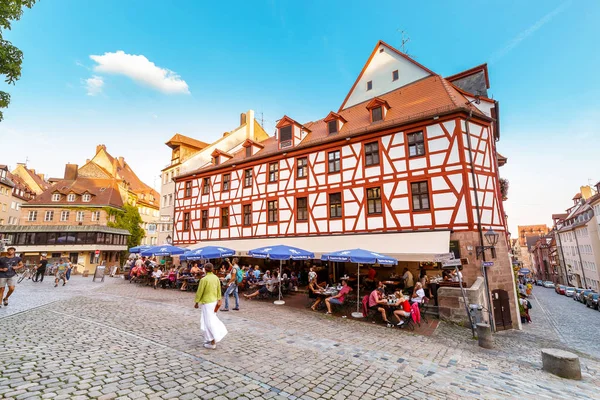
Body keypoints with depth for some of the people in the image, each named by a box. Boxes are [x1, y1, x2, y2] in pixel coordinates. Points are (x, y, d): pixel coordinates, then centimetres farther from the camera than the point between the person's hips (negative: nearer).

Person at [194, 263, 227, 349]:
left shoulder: (204, 279, -18)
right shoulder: (216, 278, 1)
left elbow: (199, 292, -12)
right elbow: (219, 290, 6)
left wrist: (196, 302, 0)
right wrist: (219, 300, 12)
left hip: (207, 302, -6)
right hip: (214, 301, 6)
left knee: (209, 321, 2)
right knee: (212, 319, 21)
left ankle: (212, 343, 7)